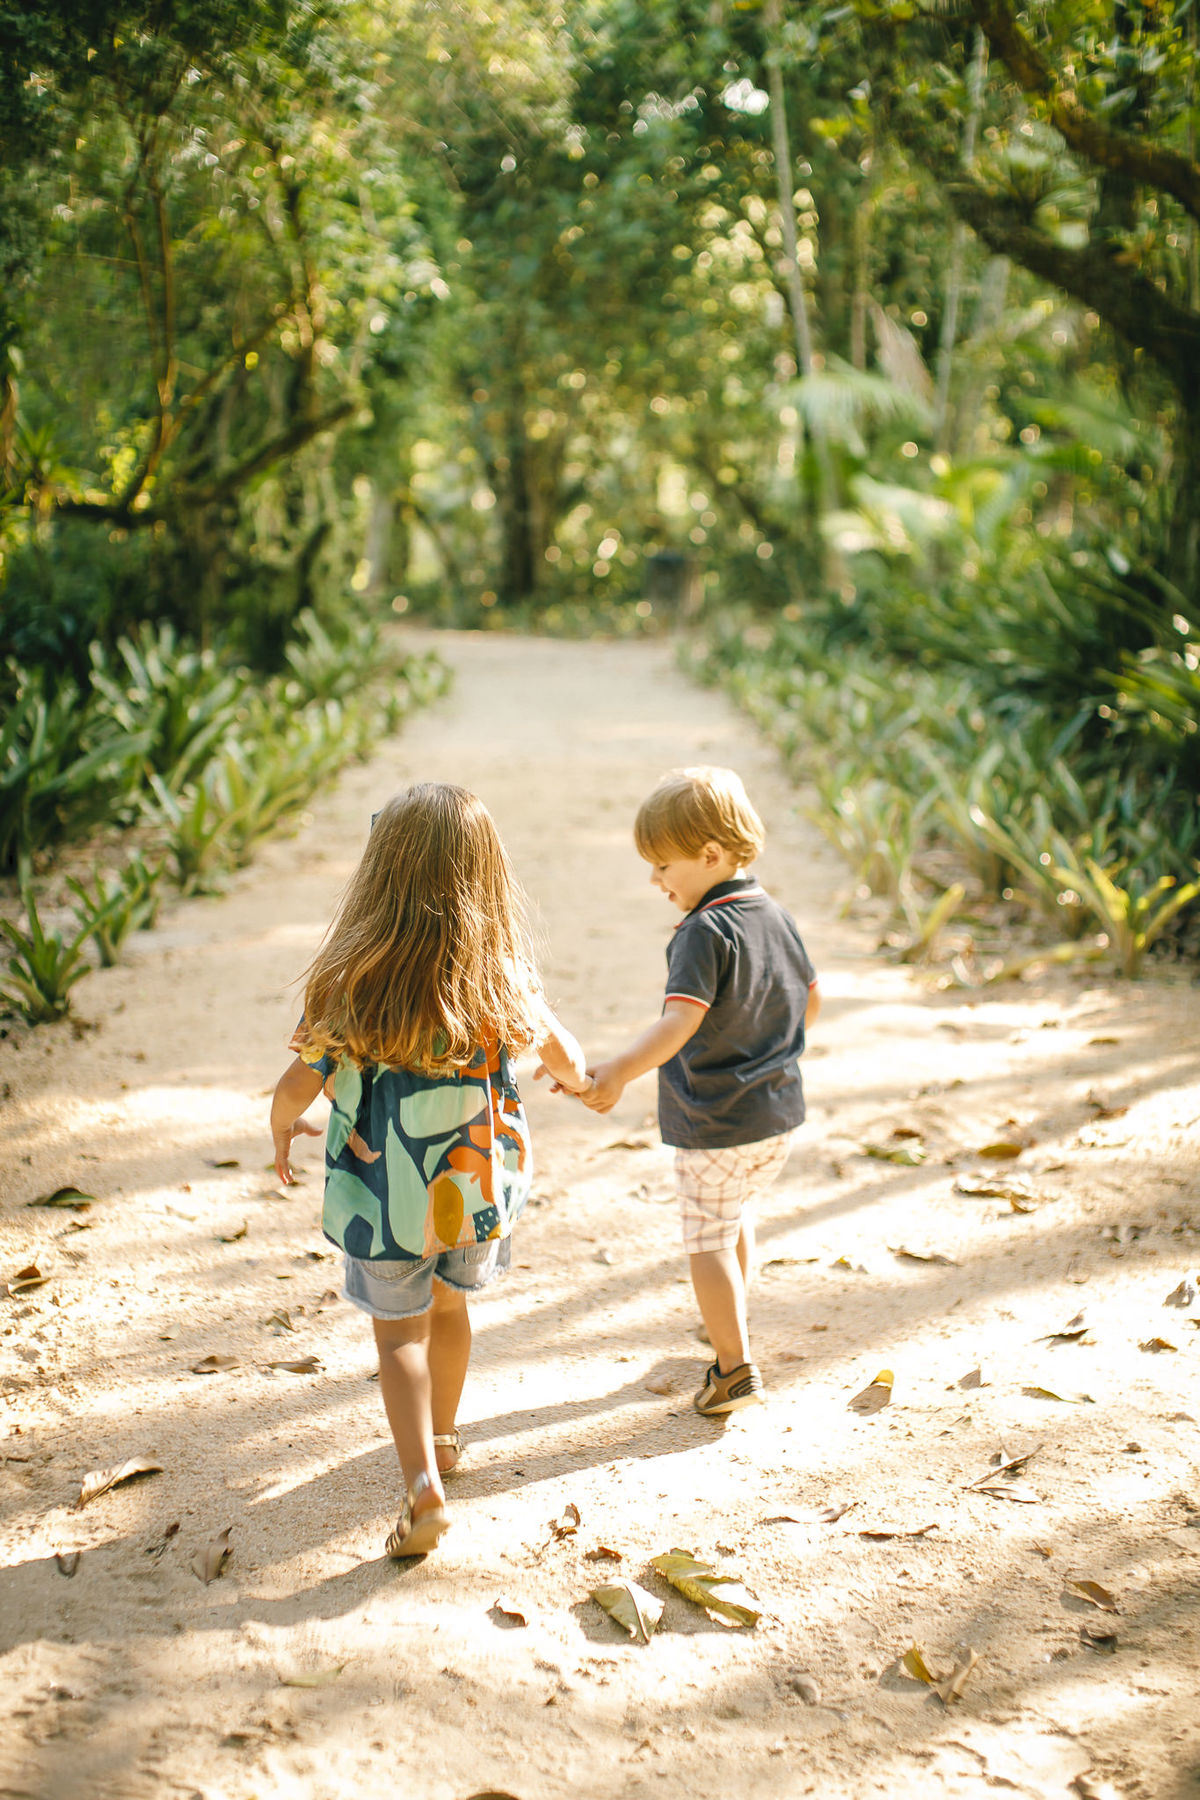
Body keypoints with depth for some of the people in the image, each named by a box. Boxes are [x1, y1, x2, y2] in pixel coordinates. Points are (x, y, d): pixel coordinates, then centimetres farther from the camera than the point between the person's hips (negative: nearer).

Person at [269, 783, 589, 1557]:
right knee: (449, 1303, 26)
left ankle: (423, 1486, 1)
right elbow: (556, 1046, 3)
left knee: (399, 1331, 14)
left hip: (385, 1195, -3)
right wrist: (579, 1079, 27)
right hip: (477, 1183, 3)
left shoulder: (354, 979, -23)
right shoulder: (501, 974, -14)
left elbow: (301, 1082, -17)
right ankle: (441, 1439, 46)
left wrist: (282, 1128, 6)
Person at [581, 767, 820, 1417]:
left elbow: (680, 1020, -35)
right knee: (738, 1218, 27)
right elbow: (809, 1001, 15)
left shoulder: (705, 932, -22)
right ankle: (728, 1322, 46)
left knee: (707, 1241, 6)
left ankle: (735, 1367, 11)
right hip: (778, 1111, 9)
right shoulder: (776, 916, 3)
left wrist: (617, 1071, -46)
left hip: (715, 1125, -8)